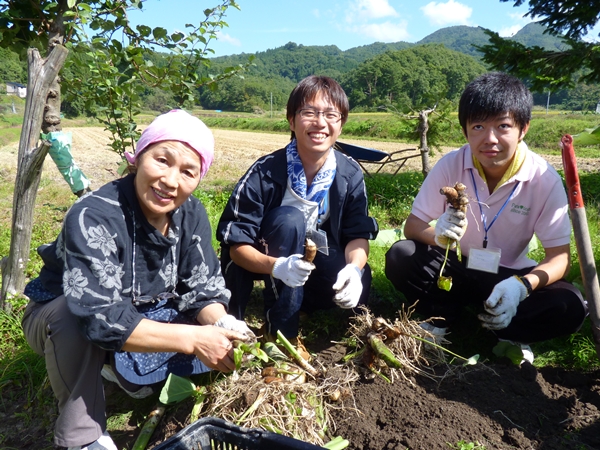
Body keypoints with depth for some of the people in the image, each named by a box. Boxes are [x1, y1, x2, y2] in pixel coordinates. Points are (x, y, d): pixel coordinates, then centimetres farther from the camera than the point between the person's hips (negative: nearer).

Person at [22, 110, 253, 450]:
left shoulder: (191, 213, -17)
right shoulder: (93, 217, -34)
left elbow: (204, 289, -14)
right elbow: (100, 317, -41)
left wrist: (223, 325, -35)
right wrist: (192, 338, -43)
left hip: (142, 315, 5)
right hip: (62, 319, -4)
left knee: (225, 340, -10)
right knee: (73, 317, -38)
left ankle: (118, 367, 12)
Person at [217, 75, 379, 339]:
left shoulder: (350, 175, -14)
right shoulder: (265, 174, -25)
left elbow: (359, 235, -11)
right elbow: (236, 244, -24)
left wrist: (353, 268, -34)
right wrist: (276, 266, -43)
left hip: (318, 263, 3)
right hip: (264, 264, -2)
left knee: (357, 285, -24)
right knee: (289, 218, -33)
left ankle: (299, 302, 7)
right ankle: (280, 331, -21)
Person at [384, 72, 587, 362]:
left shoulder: (544, 179, -16)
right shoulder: (451, 165, -15)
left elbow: (559, 256, -14)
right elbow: (412, 226, -12)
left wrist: (522, 285, -36)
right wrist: (437, 235, -37)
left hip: (510, 277, 0)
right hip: (456, 270, 1)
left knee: (569, 307, -28)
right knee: (400, 257, -27)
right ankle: (442, 318, -5)